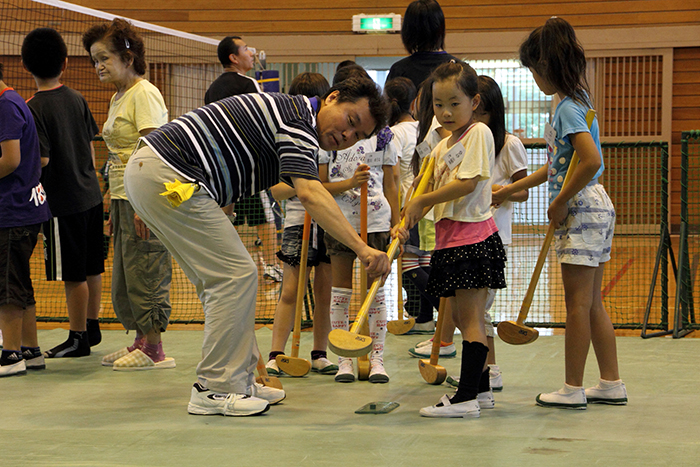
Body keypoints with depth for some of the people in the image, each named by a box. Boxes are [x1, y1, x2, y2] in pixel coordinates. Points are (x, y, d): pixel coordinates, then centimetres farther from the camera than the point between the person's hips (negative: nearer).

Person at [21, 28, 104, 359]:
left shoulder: (34, 108, -15)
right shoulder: (77, 99, 5)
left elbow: (41, 160, -20)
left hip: (63, 202, -7)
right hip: (91, 195, 7)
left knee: (73, 275, 1)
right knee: (91, 269, 15)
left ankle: (78, 338, 9)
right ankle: (92, 327, 27)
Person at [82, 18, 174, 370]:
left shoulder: (144, 94, -11)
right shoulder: (117, 98, 18)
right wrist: (115, 206, 20)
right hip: (124, 199, 10)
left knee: (145, 274, -6)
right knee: (125, 275, 12)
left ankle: (153, 350, 1)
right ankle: (140, 343, 20)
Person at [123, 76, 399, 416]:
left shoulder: (287, 112, 18)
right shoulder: (299, 117, -12)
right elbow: (309, 194, -28)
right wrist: (362, 248, -35)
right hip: (169, 177, -11)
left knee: (222, 278, 14)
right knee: (236, 275, -8)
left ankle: (238, 381, 18)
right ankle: (213, 390, -4)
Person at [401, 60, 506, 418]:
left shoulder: (478, 133, -8)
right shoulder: (441, 148, 18)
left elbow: (467, 184, -19)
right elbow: (439, 194, 17)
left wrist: (420, 202, -12)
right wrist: (409, 219, 0)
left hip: (473, 236, -9)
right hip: (449, 238, 9)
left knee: (469, 315, -9)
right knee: (460, 316, 13)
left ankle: (466, 397, -10)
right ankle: (481, 389, 23)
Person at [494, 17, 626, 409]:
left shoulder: (569, 108, -16)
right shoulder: (575, 102, 14)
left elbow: (592, 161, -29)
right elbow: (557, 167, 21)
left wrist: (560, 202, -18)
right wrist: (510, 189, 25)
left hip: (582, 210, -10)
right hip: (592, 209, 10)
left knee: (578, 303, -3)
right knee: (592, 303, 13)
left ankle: (573, 389, 4)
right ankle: (612, 384, 17)